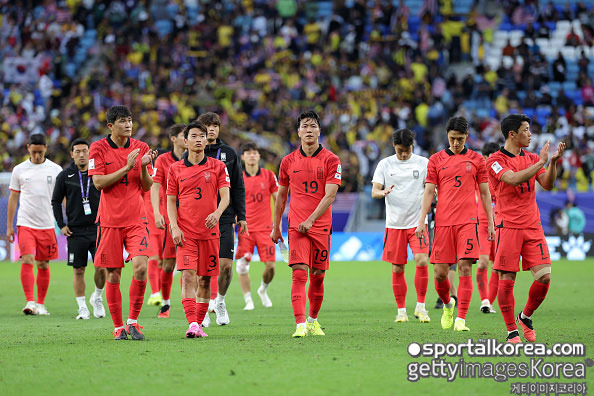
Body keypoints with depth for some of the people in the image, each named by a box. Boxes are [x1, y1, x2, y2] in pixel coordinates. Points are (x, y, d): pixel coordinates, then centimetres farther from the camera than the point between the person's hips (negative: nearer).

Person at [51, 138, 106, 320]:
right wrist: (61, 225, 1)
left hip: (98, 229, 0)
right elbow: (56, 201, 9)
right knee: (78, 270, 1)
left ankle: (97, 298, 18)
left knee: (102, 267, -7)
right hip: (76, 230, 0)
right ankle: (82, 308, 10)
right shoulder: (64, 176, 2)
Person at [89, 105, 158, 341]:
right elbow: (99, 182, -9)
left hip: (136, 218, 1)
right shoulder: (98, 148, 0)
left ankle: (133, 321, -2)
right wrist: (126, 167, -15)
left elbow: (147, 187, 8)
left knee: (140, 266, -16)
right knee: (113, 275, 1)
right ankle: (118, 327, 12)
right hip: (110, 220, -1)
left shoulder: (141, 148, 7)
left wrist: (144, 167, -12)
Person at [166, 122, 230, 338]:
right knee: (188, 275, -15)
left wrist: (217, 213, -21)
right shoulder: (175, 169, 6)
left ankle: (199, 324, 17)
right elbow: (171, 201, 7)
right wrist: (174, 227, -6)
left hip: (209, 230, 1)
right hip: (185, 231, -1)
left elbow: (225, 196, -1)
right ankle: (192, 324, -23)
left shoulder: (218, 166, 5)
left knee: (205, 278, 6)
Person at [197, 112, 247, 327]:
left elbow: (238, 188, 12)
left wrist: (241, 216, 6)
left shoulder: (229, 154, 9)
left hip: (225, 218, 1)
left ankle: (220, 300, 20)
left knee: (226, 265, -5)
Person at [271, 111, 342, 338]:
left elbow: (329, 196, -8)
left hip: (321, 226, 0)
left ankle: (313, 320, 26)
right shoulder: (288, 161, 6)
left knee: (318, 276, 7)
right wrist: (276, 227, 17)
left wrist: (310, 220, -18)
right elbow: (281, 196, 16)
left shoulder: (331, 160, -1)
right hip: (296, 226, 0)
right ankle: (300, 325, -18)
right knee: (299, 274, -13)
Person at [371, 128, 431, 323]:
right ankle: (401, 310, 14)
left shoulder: (423, 163, 4)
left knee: (422, 261, -16)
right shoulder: (385, 164, 4)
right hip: (394, 224, 1)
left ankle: (420, 307, -4)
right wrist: (383, 192, -23)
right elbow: (374, 191, 0)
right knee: (397, 268, 3)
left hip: (418, 221, -1)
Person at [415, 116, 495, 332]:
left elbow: (485, 193, 12)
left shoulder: (476, 160, 8)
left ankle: (460, 320, -11)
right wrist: (421, 221, -1)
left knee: (465, 268, -12)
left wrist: (490, 223, 7)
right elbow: (429, 192, 8)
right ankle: (447, 304, 29)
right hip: (443, 222, 1)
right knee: (440, 272, -1)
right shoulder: (436, 160, 9)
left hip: (467, 221, -1)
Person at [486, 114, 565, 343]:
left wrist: (553, 162, -8)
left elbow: (547, 185, 6)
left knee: (544, 277, -5)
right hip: (508, 227, -5)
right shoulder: (496, 160, -4)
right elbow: (513, 178, -20)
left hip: (533, 227, 5)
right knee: (507, 280, -4)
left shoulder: (532, 159, 14)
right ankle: (512, 331, 7)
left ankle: (525, 316, 19)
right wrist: (541, 162, -18)